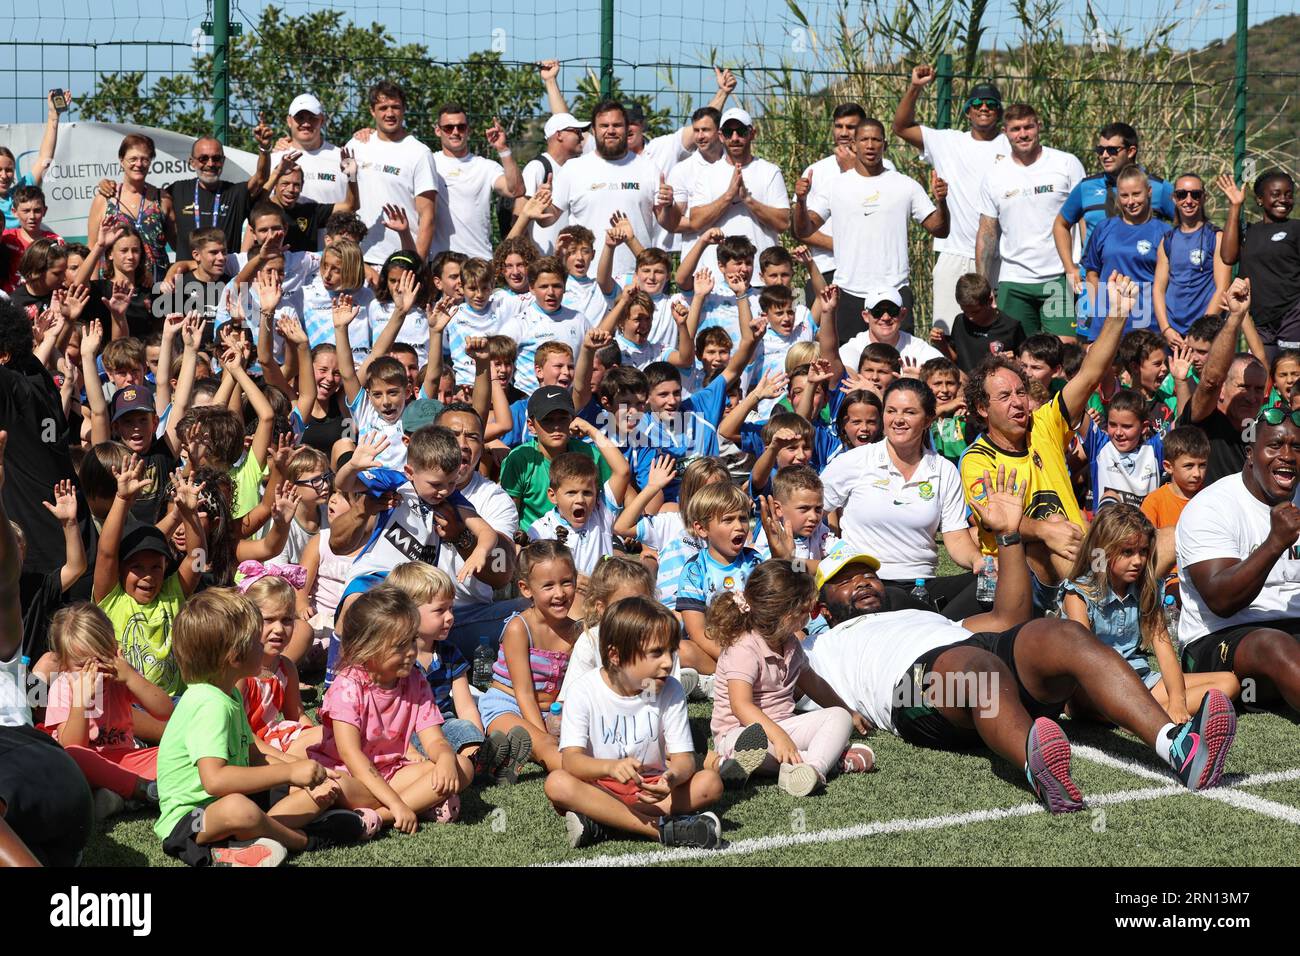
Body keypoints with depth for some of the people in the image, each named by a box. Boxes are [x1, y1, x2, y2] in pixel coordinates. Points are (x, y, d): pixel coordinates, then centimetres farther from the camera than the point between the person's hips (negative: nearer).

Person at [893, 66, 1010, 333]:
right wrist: (914, 88, -5)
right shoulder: (948, 143, 10)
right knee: (945, 331, -1)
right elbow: (901, 127, 8)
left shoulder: (1012, 146, 6)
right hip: (954, 255, 1)